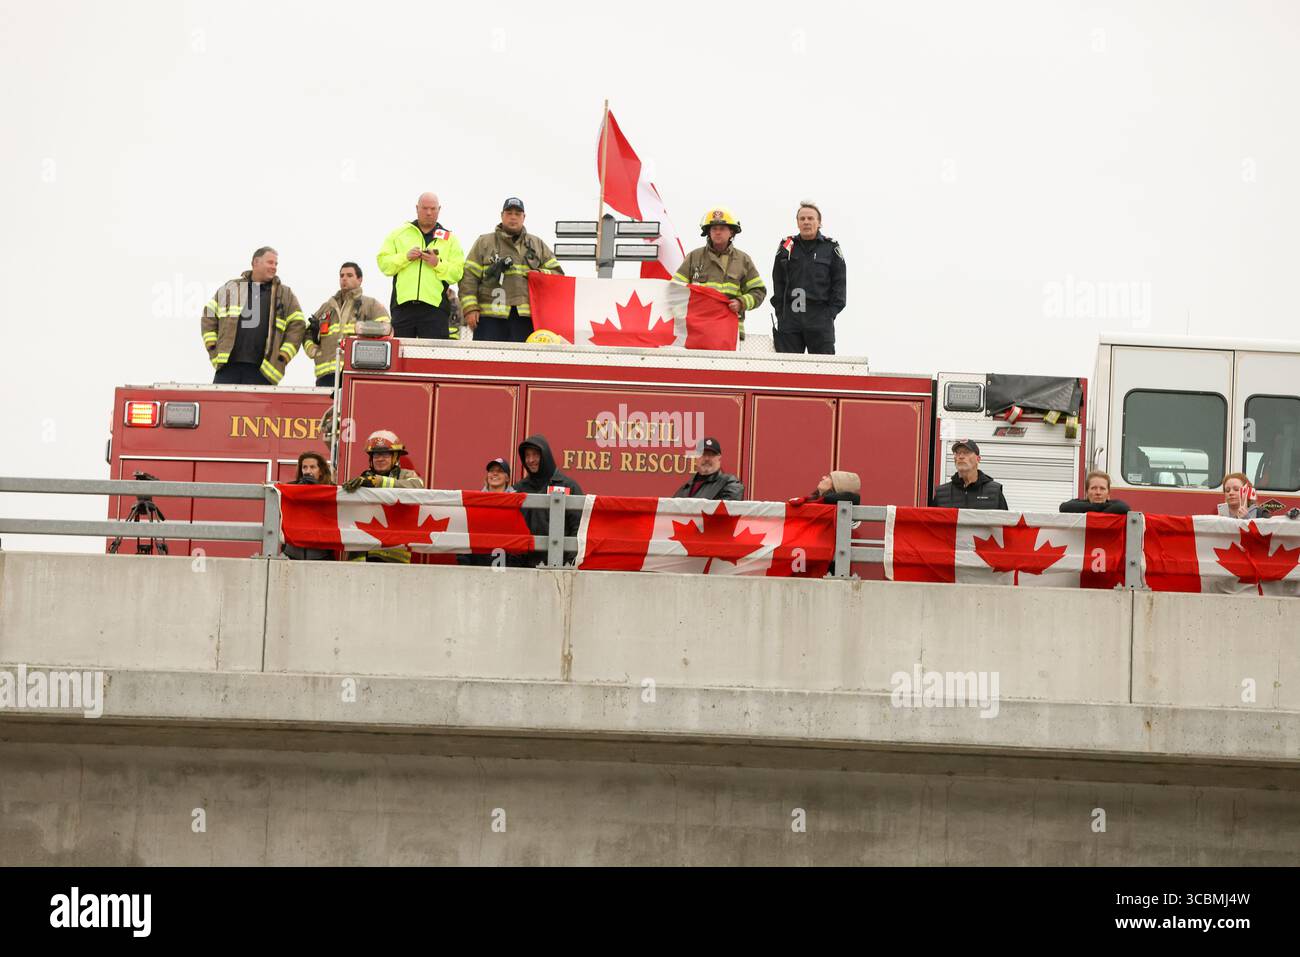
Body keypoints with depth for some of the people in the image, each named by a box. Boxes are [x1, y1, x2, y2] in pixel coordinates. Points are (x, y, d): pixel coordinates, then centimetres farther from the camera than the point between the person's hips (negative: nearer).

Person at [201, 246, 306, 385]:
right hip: (228, 365, 1)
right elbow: (209, 316, 18)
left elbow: (297, 325, 9)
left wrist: (283, 357, -1)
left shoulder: (284, 294, 12)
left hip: (261, 370, 0)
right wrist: (212, 347, 7)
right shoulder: (231, 288, 14)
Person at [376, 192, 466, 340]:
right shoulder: (400, 233, 15)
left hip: (434, 306, -1)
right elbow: (383, 262, 7)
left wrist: (438, 264, -11)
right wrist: (405, 257, -8)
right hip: (403, 305, 1)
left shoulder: (449, 238, 14)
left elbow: (457, 272, 5)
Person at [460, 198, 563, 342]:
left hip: (526, 316, 2)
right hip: (491, 315, -2)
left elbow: (557, 273, 20)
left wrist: (540, 275, -3)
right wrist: (470, 308, -5)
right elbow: (469, 277, 6)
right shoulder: (484, 243, 13)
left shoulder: (537, 244, 20)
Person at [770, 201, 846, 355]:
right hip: (789, 318, 2)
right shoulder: (786, 247, 10)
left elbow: (839, 283, 5)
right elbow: (777, 283, 12)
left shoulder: (831, 248, 5)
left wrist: (830, 313, -4)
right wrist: (780, 312, 2)